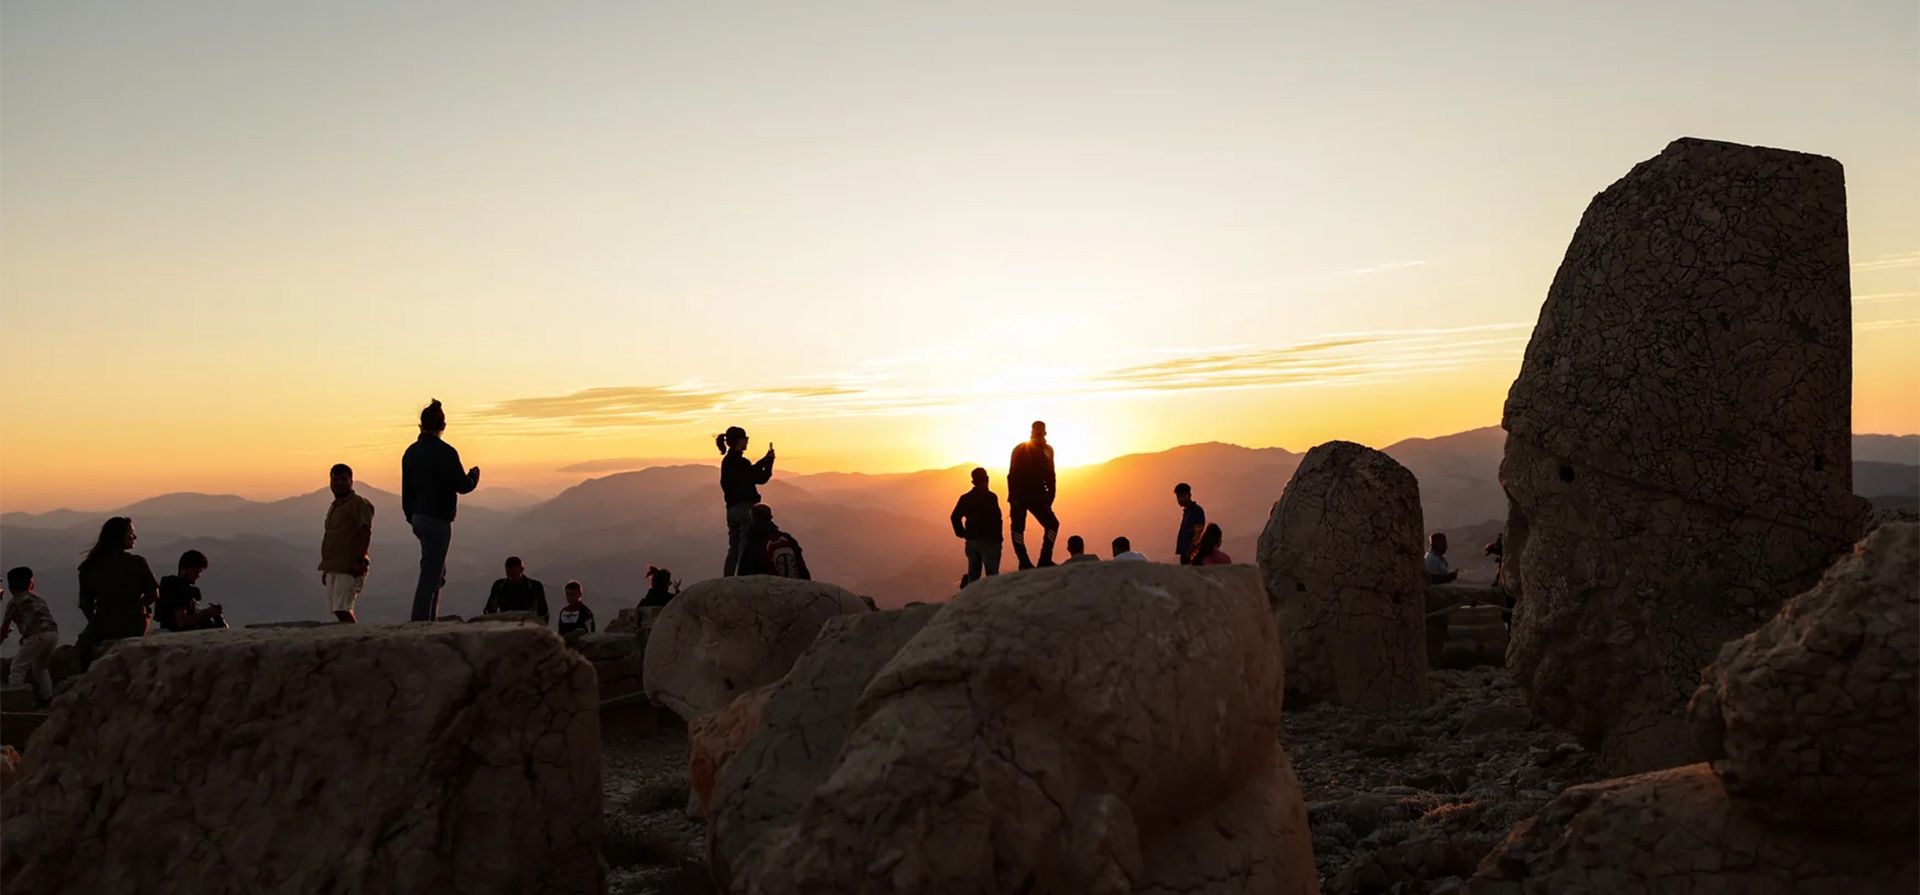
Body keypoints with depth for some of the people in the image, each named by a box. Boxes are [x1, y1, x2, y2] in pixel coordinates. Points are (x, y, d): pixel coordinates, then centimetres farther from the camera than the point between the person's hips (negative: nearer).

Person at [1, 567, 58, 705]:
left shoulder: (14, 601, 9)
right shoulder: (37, 598, 28)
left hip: (36, 636, -7)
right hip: (53, 633, 7)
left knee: (17, 668, 3)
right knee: (40, 666, 24)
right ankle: (47, 697, 20)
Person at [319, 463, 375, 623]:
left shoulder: (359, 503, -8)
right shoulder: (334, 506, 21)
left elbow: (365, 533, -16)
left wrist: (359, 560, -24)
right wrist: (326, 568, 23)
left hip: (350, 568, -9)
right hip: (334, 568, 9)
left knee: (342, 609, -17)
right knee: (337, 610, 8)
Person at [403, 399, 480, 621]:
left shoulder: (411, 452, 9)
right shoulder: (445, 452, -14)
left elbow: (406, 491, 14)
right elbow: (462, 486, -10)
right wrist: (474, 474, 10)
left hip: (418, 518, 8)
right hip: (437, 520, -8)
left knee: (436, 573, 19)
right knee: (430, 577, -6)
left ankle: (429, 622, 17)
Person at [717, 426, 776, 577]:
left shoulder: (727, 461, 12)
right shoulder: (739, 462, -15)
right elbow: (762, 478, -11)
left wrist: (766, 460, 20)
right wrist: (769, 460, 1)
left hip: (731, 508, 9)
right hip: (744, 508, -9)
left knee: (734, 548, 13)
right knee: (746, 547, -6)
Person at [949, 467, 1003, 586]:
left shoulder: (965, 498, 7)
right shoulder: (991, 497, -13)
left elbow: (955, 517, 7)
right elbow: (995, 520, -19)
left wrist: (962, 533, 12)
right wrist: (998, 539, -11)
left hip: (971, 541, 6)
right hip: (989, 541, -6)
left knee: (973, 573, 13)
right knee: (992, 575, -1)